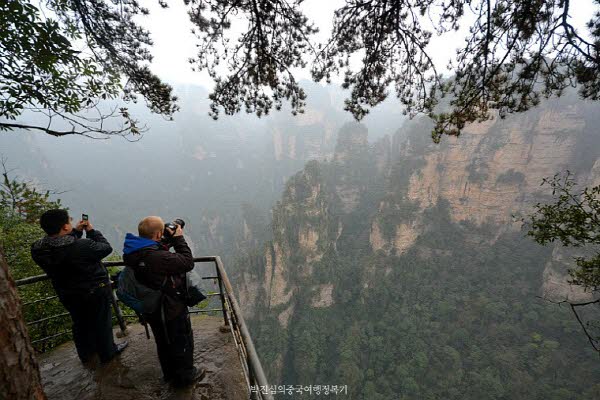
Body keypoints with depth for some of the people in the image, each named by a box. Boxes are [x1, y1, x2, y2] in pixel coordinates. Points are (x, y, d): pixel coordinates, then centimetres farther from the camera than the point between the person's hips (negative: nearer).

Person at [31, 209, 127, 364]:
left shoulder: (38, 250, -15)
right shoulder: (82, 246, -36)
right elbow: (106, 247, -18)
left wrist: (76, 232, 1)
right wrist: (91, 231, -8)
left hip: (67, 296, 6)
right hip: (95, 292, -6)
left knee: (80, 324, 28)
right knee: (101, 323, 17)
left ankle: (85, 354, 49)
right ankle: (107, 353, 38)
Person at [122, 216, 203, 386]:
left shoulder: (134, 252, -9)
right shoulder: (157, 257, -38)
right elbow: (188, 262, -27)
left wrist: (169, 240, -6)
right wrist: (179, 239, -20)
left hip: (151, 309, 9)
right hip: (171, 310, -8)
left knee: (164, 343, 29)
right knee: (182, 342, 17)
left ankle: (170, 374, 51)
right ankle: (185, 376, 39)